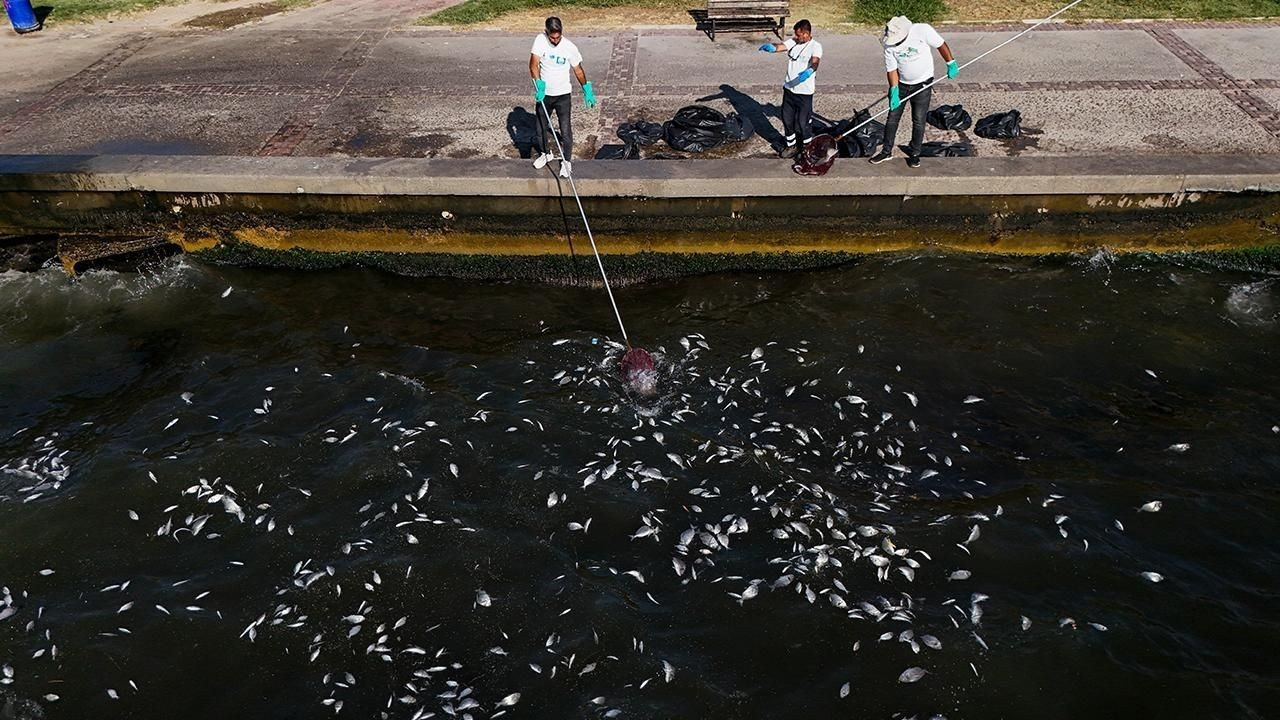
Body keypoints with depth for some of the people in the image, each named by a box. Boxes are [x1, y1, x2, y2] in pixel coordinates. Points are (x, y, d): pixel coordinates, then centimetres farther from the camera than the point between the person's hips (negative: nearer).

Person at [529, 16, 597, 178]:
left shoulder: (570, 47, -12)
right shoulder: (540, 40, -13)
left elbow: (578, 70, 3)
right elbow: (533, 65, -22)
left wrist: (587, 90, 7)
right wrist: (539, 85, -34)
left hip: (563, 95, -2)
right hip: (543, 94, 2)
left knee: (566, 131, -2)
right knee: (541, 128, 16)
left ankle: (566, 161, 18)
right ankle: (546, 153, 42)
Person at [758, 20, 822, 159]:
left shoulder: (815, 46, -14)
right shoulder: (793, 42, 3)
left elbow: (815, 62, -32)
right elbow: (780, 47, -13)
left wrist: (809, 71, -55)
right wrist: (770, 47, -37)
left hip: (804, 92, -6)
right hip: (789, 88, 6)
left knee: (802, 123, 2)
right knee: (787, 119, 16)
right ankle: (791, 146, 36)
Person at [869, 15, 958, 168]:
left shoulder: (923, 31, -23)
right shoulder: (889, 44, -15)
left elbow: (941, 45, -9)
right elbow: (892, 69, -11)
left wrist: (951, 64, -5)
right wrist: (894, 91, -19)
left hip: (923, 84, -2)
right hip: (901, 84, 2)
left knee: (918, 121, 2)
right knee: (892, 119, 7)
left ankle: (915, 153, 17)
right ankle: (887, 151, 21)